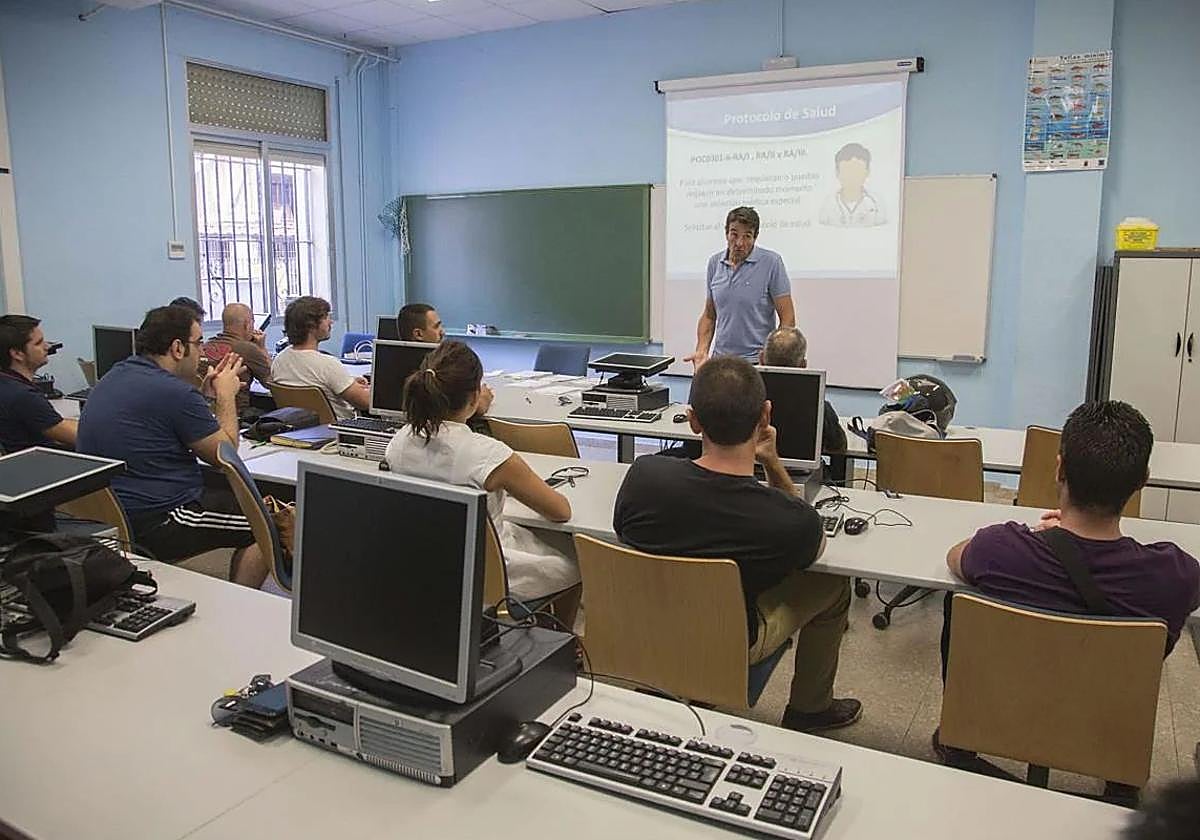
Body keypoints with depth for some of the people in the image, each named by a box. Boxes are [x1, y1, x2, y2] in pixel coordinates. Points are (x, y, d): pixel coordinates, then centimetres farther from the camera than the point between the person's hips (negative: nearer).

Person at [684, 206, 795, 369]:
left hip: (756, 361, -3)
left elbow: (788, 318, -6)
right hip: (720, 360, 4)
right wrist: (702, 351, 2)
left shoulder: (771, 262, -6)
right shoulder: (715, 262, 8)